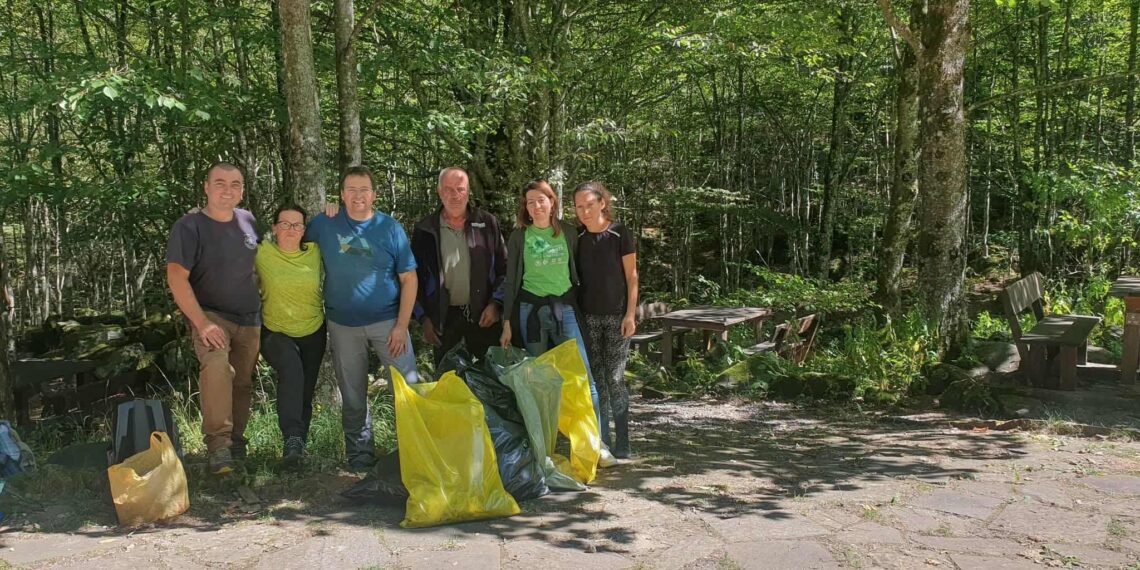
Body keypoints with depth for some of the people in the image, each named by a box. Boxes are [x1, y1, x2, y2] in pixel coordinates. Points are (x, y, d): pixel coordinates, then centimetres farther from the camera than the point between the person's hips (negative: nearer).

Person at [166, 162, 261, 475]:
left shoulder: (248, 221, 4)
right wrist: (202, 322, -23)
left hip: (249, 318, 5)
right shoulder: (189, 226, -12)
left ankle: (236, 441, 25)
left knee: (242, 382, 9)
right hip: (211, 316, -5)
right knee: (216, 366, -30)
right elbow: (176, 279, -17)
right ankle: (218, 444, -26)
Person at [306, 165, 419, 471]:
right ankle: (360, 456, 25)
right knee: (353, 396, 11)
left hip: (387, 321, -1)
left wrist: (401, 325, -10)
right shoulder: (323, 224, -1)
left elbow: (409, 278, -3)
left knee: (409, 387, -2)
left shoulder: (390, 228, -4)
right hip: (343, 325, 1)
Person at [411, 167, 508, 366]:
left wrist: (495, 304, -6)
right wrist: (423, 317, -1)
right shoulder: (425, 229, 1)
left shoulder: (487, 223, 1)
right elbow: (416, 277, 5)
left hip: (483, 314, 0)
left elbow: (504, 268, 3)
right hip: (443, 317, 0)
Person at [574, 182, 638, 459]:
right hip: (587, 316, 3)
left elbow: (631, 277, -3)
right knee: (595, 379, 5)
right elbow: (572, 276, 11)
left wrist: (630, 314, -8)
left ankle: (621, 443, 3)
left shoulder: (620, 234, -4)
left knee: (615, 378, -5)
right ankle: (599, 441, 13)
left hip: (616, 316, -3)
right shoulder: (577, 237, 5)